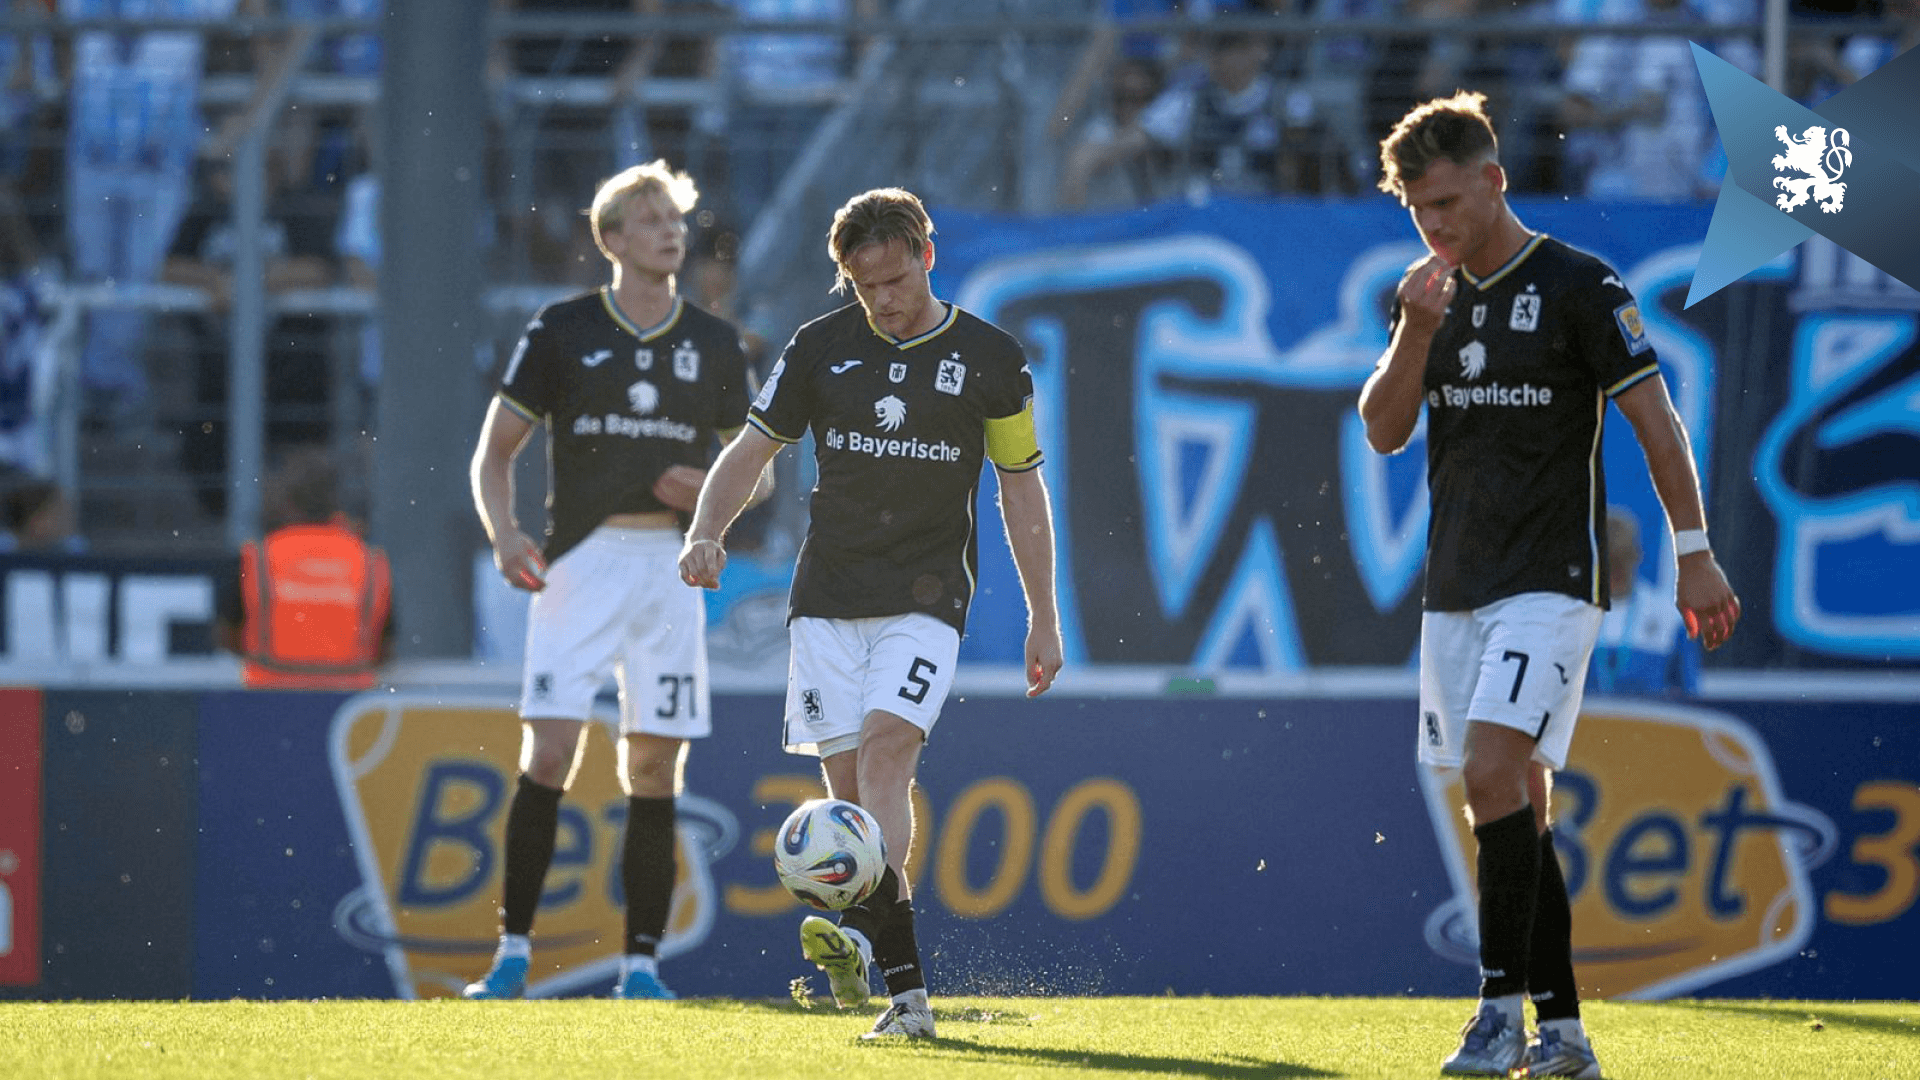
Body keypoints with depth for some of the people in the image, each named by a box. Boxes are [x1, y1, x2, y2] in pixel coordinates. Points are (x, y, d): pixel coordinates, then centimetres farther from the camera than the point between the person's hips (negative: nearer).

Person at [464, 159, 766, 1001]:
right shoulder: (562, 331, 3)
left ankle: (641, 963, 5)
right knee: (549, 752, -11)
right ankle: (513, 949, -5)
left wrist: (712, 487, -5)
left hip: (672, 568, 2)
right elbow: (494, 451, 6)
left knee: (654, 771, 1)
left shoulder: (714, 345, 10)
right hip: (580, 561, -2)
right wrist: (504, 534, -11)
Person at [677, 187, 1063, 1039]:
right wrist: (707, 535, -11)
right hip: (828, 596, 3)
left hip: (925, 599, -3)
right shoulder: (820, 348, 6)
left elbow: (1022, 489, 9)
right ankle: (906, 992, 4)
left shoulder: (990, 360, 2)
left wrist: (1043, 619, 8)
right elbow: (750, 450, 8)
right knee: (848, 783, -2)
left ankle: (858, 929, -39)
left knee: (887, 746, -24)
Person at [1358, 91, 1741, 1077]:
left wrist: (1693, 553, -6)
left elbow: (1655, 420, -4)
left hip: (1549, 581, -6)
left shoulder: (1578, 287, -7)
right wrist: (1416, 333, -10)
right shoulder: (1432, 294, 11)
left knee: (1495, 772, -21)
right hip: (1455, 588, 7)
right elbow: (1383, 430, 6)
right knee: (1515, 805, 6)